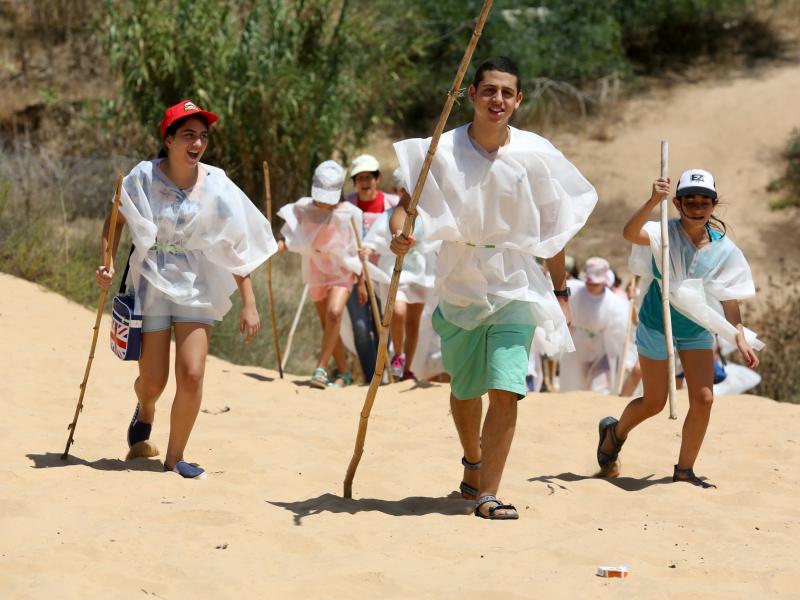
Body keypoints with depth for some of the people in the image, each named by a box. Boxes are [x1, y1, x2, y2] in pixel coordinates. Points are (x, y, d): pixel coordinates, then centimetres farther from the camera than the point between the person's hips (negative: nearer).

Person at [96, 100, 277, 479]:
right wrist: (107, 263, -9)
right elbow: (116, 222, 6)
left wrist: (249, 304, -8)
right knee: (152, 381, 5)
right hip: (151, 283, 0)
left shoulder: (215, 186, -7)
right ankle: (144, 415, 44)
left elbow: (237, 249, -4)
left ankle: (175, 459, 7)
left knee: (191, 375, -12)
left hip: (197, 287, 0)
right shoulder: (144, 177, -8)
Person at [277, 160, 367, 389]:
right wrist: (273, 247, -18)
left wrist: (361, 283, 0)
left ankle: (321, 368, -23)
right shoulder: (303, 209, -5)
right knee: (328, 326, 8)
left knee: (334, 313, -27)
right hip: (316, 273, 3)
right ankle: (343, 372, 23)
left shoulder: (349, 213, -10)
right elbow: (291, 240, 2)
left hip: (342, 271, -3)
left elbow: (357, 251, -3)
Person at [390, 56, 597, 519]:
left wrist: (561, 292, 6)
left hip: (516, 289, -1)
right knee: (464, 391, 15)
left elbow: (552, 228, 3)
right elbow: (407, 202, -6)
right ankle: (473, 463, 44)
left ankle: (488, 494, -10)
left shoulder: (535, 155, -6)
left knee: (506, 391, -15)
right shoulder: (442, 151, -8)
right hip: (460, 286, 1)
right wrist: (399, 233, -29)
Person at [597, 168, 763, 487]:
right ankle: (614, 432, 38)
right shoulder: (665, 234, -21)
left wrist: (740, 338, -8)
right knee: (654, 403, 6)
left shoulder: (724, 249, -10)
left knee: (703, 399, -6)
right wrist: (653, 202, -56)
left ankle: (684, 470, 10)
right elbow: (630, 233, -42)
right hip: (657, 326, -3)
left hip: (697, 330, 3)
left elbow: (729, 299, -2)